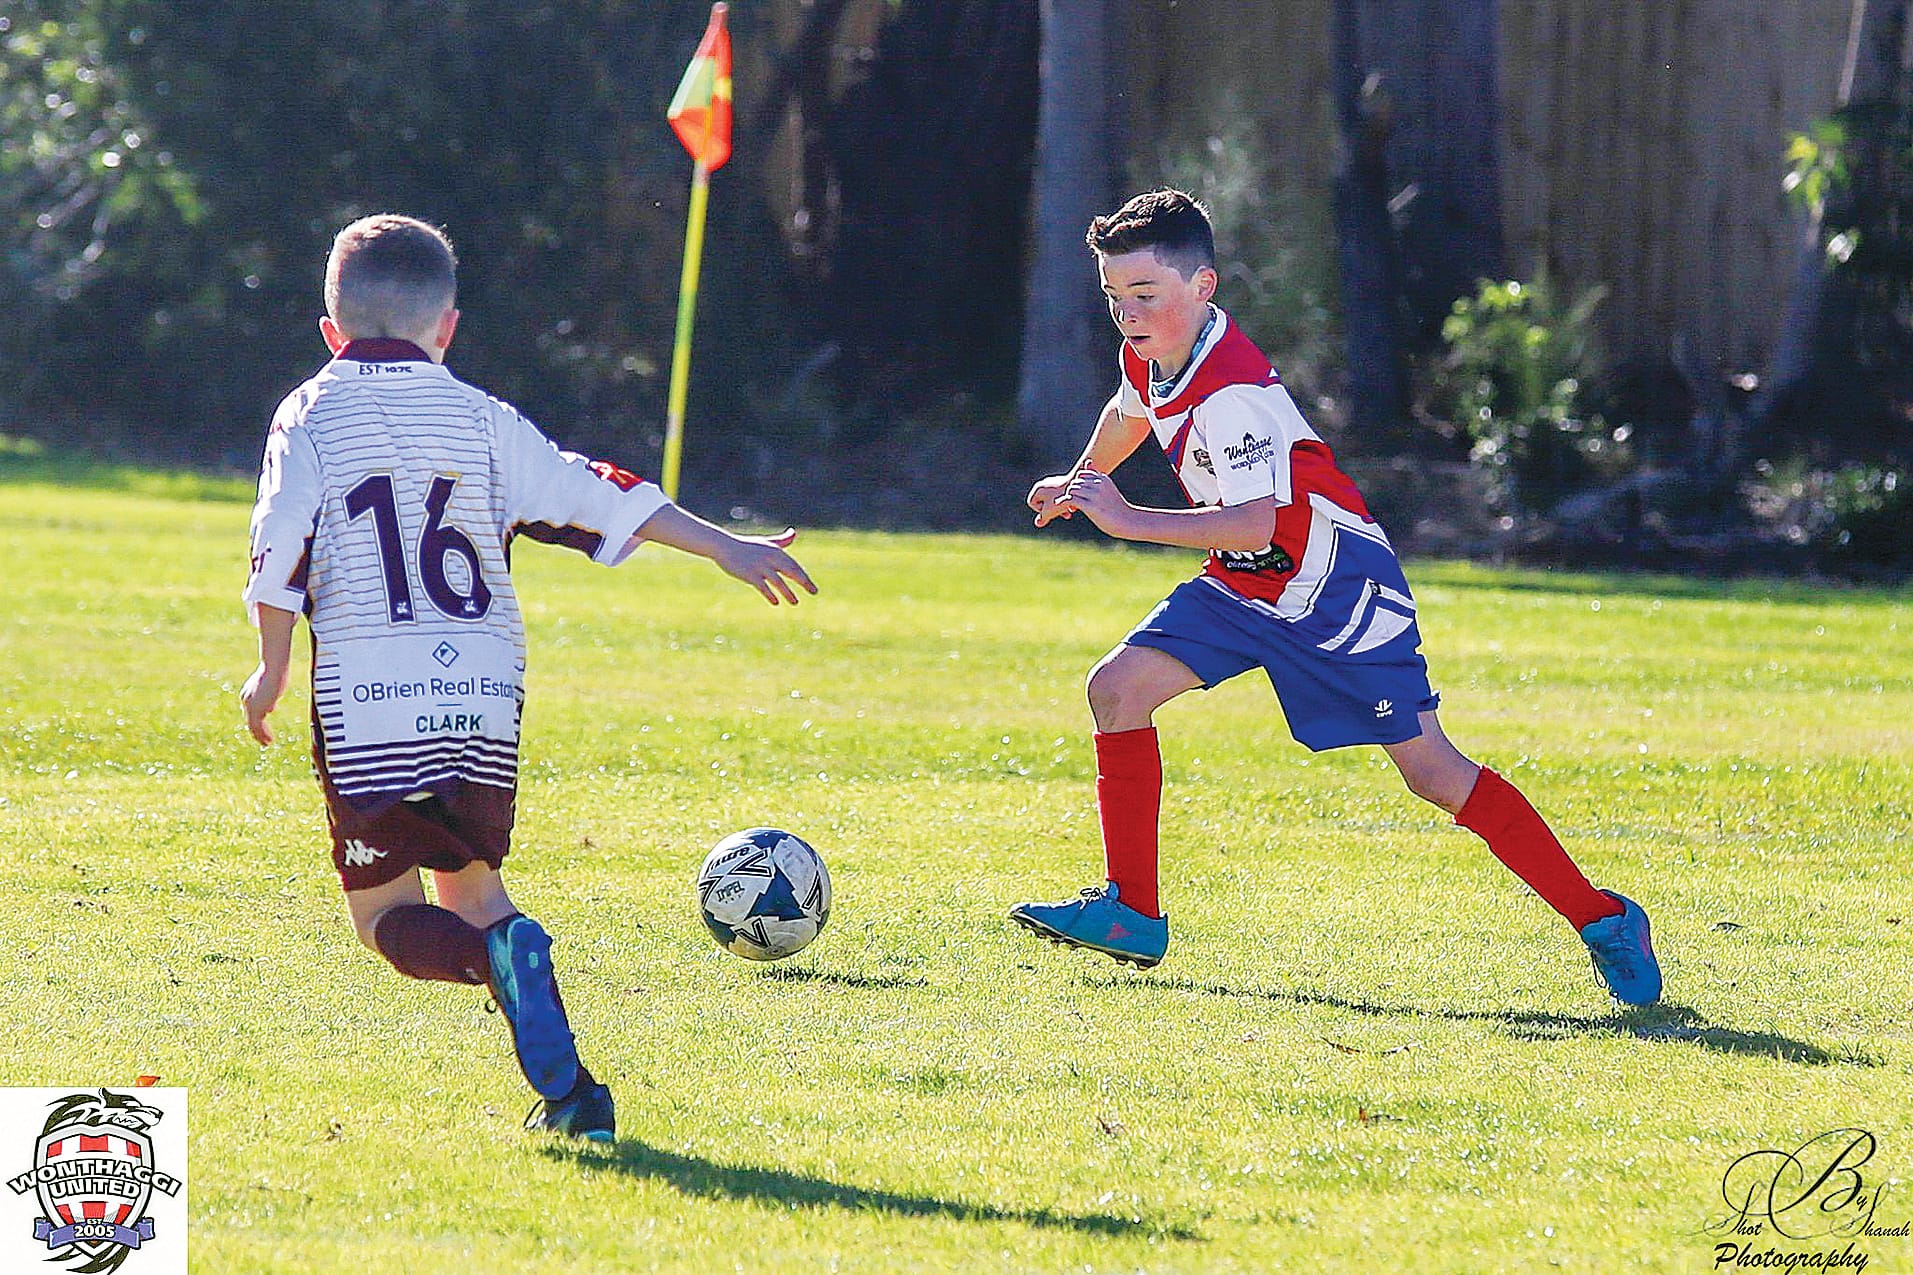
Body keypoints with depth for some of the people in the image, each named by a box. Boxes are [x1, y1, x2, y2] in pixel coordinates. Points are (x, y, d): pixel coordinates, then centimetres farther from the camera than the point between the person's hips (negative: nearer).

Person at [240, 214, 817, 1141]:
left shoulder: (309, 416, 4)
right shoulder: (479, 417, 10)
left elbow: (280, 553, -6)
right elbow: (593, 498, 8)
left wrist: (272, 671, 5)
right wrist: (727, 549, 11)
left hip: (367, 706, -3)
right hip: (484, 696, 3)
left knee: (386, 911, 6)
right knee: (469, 883, 18)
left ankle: (497, 958, -28)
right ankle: (565, 1088, 1)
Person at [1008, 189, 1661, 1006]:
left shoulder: (1231, 393, -28)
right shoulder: (1149, 357, 1)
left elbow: (1255, 523, -38)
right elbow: (1129, 414, 27)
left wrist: (1126, 521, -37)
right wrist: (1079, 481, 42)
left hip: (1336, 587, -9)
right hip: (1246, 587, 9)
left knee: (1430, 771, -10)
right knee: (1118, 687, -4)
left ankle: (1601, 920, 0)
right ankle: (1132, 915, 2)